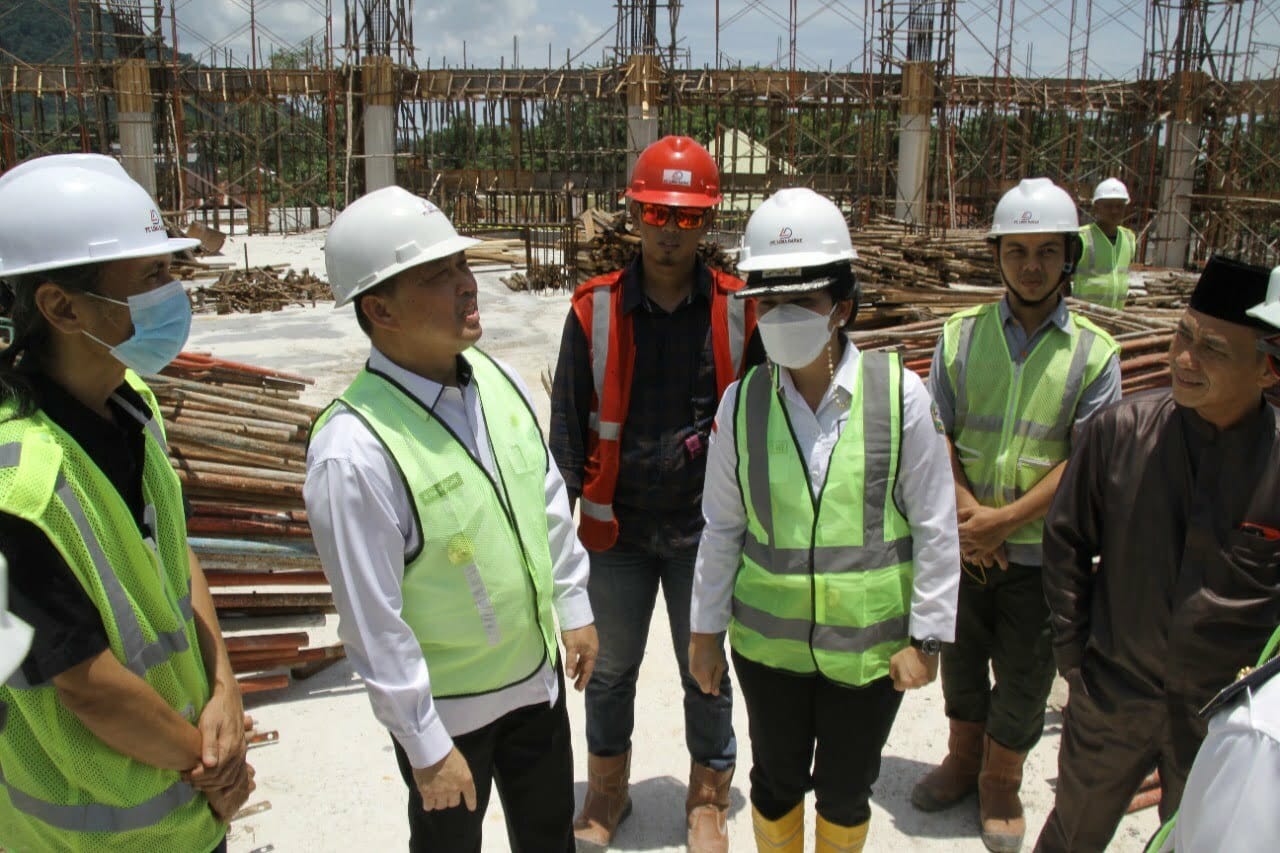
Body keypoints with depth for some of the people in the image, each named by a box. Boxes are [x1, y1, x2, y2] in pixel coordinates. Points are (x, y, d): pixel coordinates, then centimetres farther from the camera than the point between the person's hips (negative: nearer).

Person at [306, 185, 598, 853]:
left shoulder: (500, 381, -8)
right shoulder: (353, 452, -30)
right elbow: (374, 626, -23)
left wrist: (574, 608, 11)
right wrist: (426, 749, -15)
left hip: (540, 675, 6)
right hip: (448, 709, -5)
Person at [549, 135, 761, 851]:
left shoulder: (739, 312, -5)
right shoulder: (595, 309, -5)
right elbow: (567, 421, 0)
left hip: (705, 528, 0)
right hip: (615, 527, 1)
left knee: (706, 671, 14)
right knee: (610, 669, 17)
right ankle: (608, 790, 41)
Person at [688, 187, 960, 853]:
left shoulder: (899, 395, -14)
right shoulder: (742, 402, -8)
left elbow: (935, 527, -7)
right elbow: (721, 528, 1)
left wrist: (926, 636, -6)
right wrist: (705, 628, 6)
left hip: (869, 645, -1)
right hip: (767, 642, 2)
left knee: (845, 792, 20)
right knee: (776, 782, 22)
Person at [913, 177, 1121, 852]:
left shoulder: (1094, 353, -6)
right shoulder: (961, 334, -1)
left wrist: (1004, 521, -18)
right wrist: (968, 514, -15)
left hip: (1041, 551, -2)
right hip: (962, 542, 2)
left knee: (1025, 677, 13)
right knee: (960, 658, 19)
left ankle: (1001, 781, 37)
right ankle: (963, 759, 44)